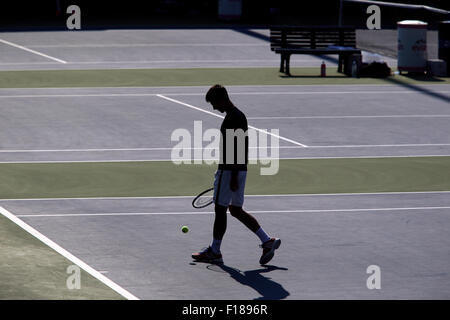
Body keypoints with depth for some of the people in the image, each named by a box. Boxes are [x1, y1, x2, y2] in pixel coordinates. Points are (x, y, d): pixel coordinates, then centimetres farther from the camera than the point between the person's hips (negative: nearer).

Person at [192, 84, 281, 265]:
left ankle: (214, 252, 8)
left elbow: (237, 149, -21)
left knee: (220, 210, 0)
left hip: (229, 170, -10)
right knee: (236, 210, 14)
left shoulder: (233, 118, -17)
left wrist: (234, 177, -22)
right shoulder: (238, 115, 14)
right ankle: (267, 241, 10)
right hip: (238, 170, 10)